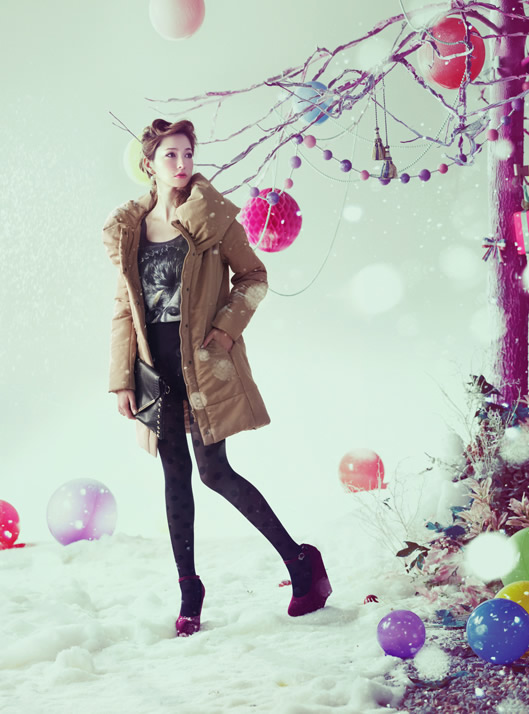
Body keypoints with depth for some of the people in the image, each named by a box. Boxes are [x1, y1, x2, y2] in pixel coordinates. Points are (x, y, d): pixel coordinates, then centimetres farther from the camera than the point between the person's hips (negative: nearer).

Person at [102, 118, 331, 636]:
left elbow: (253, 277, 3)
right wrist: (122, 380, 5)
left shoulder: (213, 216, -1)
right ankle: (189, 589, 16)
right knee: (175, 475, 7)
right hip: (156, 362, 4)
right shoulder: (128, 229, 8)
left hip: (204, 359, -4)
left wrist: (225, 328, -12)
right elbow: (124, 308, 9)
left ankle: (299, 560, 6)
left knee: (213, 470, -7)